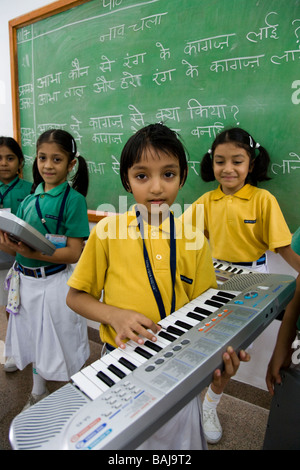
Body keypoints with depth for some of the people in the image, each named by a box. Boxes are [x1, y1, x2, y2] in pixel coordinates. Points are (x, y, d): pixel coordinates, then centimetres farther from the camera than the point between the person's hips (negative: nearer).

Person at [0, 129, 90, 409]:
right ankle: (38, 395, 47)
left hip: (56, 283, -6)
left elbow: (74, 252, -16)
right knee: (33, 342, 22)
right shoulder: (29, 200, 6)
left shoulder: (73, 199, -11)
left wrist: (34, 253, -27)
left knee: (62, 345, 9)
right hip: (25, 282, 6)